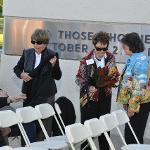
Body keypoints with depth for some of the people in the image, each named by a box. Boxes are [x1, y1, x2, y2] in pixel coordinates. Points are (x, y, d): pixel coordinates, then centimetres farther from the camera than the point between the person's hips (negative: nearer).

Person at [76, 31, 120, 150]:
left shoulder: (110, 58, -1)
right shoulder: (86, 60, -12)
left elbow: (116, 74, 10)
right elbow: (79, 78, -7)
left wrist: (112, 80, -11)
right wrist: (88, 87, -22)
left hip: (105, 96, 4)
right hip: (90, 97, -4)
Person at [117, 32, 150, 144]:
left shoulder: (140, 61, -18)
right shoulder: (132, 59, 10)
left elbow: (139, 87, -22)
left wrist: (132, 107, -21)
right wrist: (126, 102, 16)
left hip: (139, 104, -9)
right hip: (131, 101, 9)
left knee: (134, 136, -4)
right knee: (129, 134, 13)